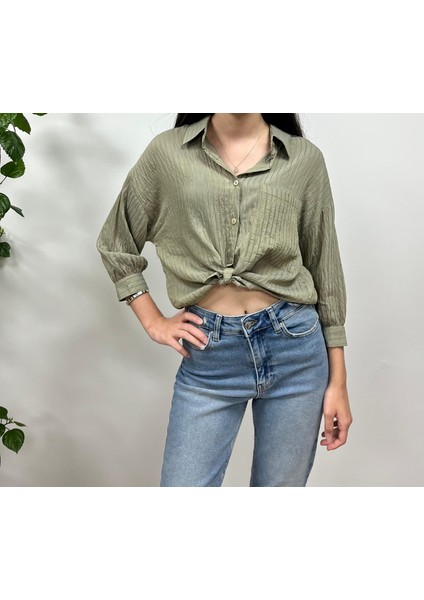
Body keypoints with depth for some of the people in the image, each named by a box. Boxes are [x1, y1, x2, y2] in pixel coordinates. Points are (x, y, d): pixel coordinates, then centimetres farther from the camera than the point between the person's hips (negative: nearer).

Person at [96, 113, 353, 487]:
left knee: (281, 482, 12)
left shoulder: (305, 158, 3)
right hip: (209, 358, 0)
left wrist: (338, 382, 5)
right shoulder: (168, 151, 3)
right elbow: (114, 244, 14)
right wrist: (153, 322, 5)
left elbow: (324, 270, 6)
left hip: (295, 347, 1)